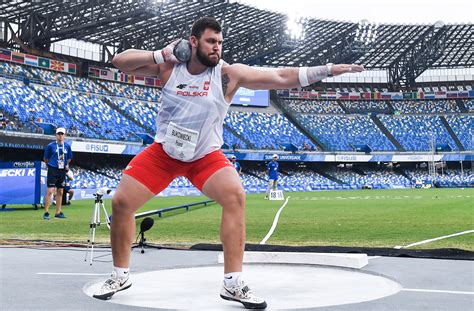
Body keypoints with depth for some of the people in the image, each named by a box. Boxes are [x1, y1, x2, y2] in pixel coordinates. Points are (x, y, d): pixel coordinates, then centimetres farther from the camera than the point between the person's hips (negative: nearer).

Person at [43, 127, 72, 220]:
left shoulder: (67, 146, 7)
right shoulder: (50, 146, -4)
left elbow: (69, 158, 21)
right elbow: (45, 158, 4)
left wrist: (66, 165, 10)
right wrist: (50, 165, 3)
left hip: (62, 171, 5)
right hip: (53, 170, -5)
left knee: (60, 192, 10)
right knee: (50, 191, -10)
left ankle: (58, 212, 18)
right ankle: (46, 213, -6)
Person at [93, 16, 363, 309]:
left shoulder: (229, 74, -15)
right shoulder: (169, 66, -9)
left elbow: (281, 77, -20)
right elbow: (120, 61, -10)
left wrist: (328, 69, -26)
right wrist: (160, 55, -22)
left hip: (205, 156, -1)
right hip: (163, 153, 2)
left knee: (235, 196, -26)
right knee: (121, 202, -5)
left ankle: (233, 284, -17)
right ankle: (120, 275, 18)